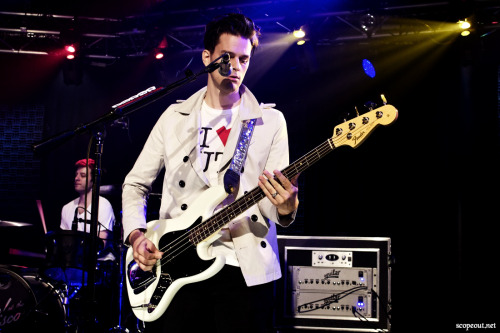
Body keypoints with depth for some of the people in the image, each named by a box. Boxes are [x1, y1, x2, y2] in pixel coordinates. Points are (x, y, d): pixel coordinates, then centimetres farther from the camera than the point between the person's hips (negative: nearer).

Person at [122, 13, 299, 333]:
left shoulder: (270, 121, 5)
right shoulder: (175, 117, 11)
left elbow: (277, 204, -1)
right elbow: (136, 182, 15)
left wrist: (285, 206, -25)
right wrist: (136, 234, -2)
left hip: (244, 269, -2)